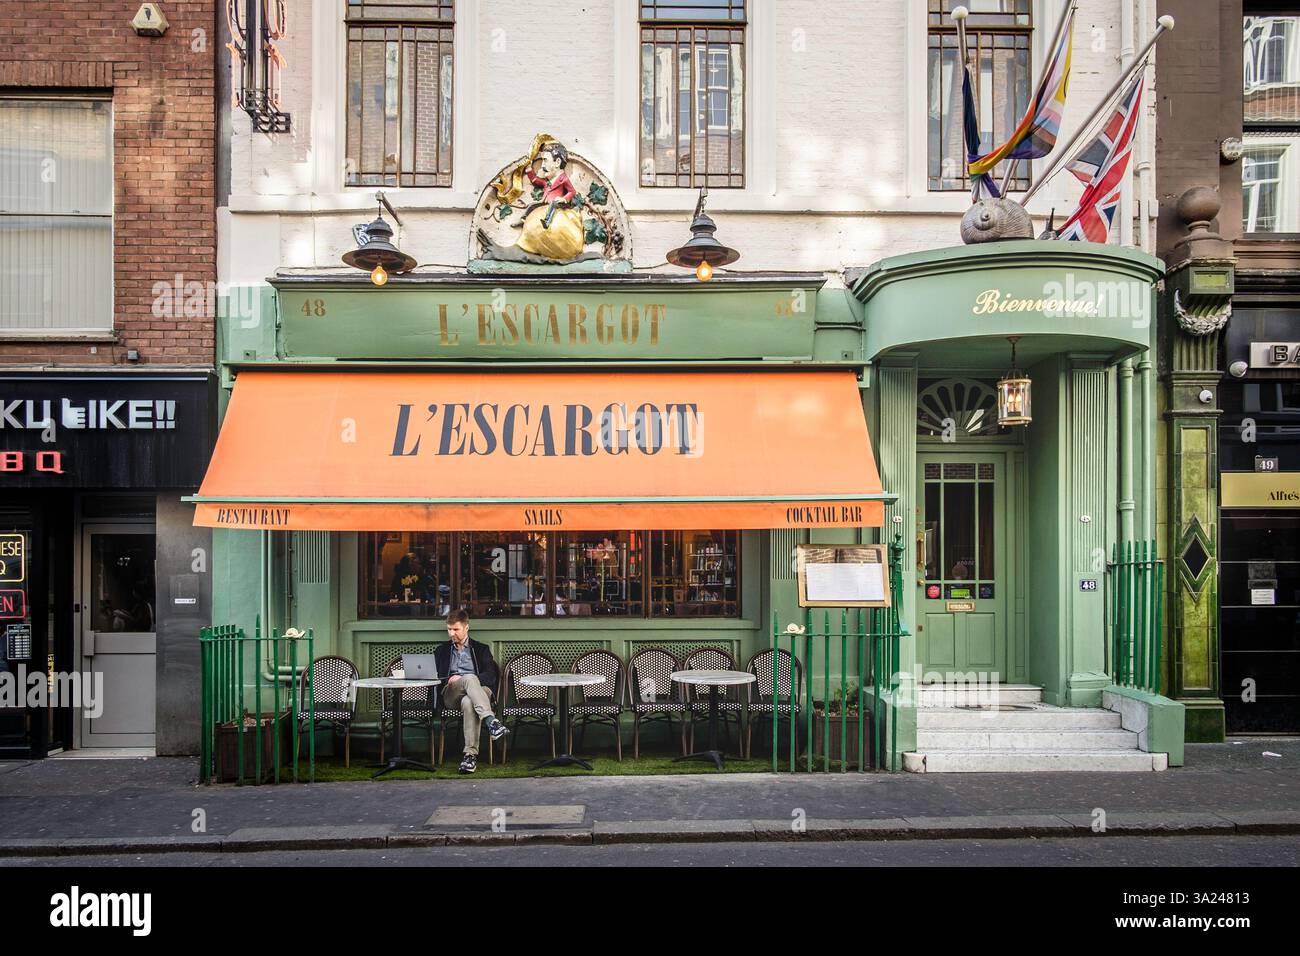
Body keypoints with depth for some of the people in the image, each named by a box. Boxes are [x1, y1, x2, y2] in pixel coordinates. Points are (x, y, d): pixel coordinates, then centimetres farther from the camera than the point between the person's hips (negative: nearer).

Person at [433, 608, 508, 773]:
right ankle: (491, 721, -52)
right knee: (470, 678, -36)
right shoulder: (442, 651, 28)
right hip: (451, 694, 0)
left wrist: (460, 679, -6)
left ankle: (470, 753, -44)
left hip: (479, 690, 0)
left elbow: (490, 676, 6)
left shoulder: (481, 649, 20)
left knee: (468, 702, -40)